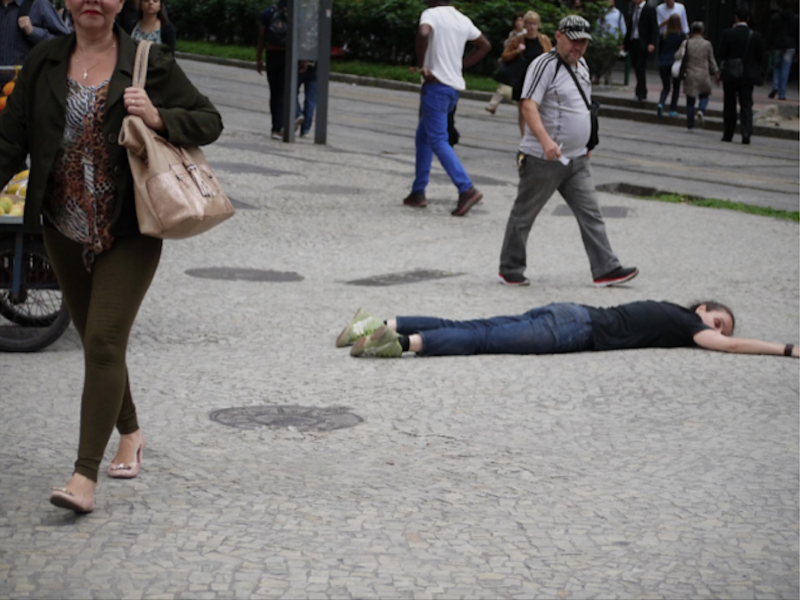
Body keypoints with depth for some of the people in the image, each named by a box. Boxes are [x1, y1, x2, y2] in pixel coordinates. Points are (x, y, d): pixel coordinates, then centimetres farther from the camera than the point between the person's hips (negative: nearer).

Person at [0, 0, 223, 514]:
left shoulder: (150, 64, -5)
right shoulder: (43, 63, 5)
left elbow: (210, 120, -1)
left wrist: (159, 118, -18)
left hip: (128, 234, -4)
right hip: (65, 232, 4)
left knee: (104, 342, -12)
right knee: (94, 340, 15)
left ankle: (86, 476, -13)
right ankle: (130, 434, 39)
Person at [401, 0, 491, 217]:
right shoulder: (463, 20, 13)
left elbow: (423, 33, -30)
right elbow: (484, 45, 24)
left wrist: (421, 65, -19)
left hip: (436, 84, -8)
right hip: (455, 85, 8)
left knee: (437, 140, -8)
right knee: (423, 136, 18)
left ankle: (467, 189, -20)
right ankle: (418, 192, 17)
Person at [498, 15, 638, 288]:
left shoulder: (581, 66, 15)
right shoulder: (545, 65, -14)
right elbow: (529, 105, -25)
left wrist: (585, 144, 25)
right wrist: (545, 140, -38)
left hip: (576, 159, 8)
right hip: (543, 159, -8)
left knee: (591, 214, 2)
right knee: (524, 214, 4)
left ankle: (606, 269, 2)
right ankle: (510, 270, 14)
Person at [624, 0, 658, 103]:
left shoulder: (649, 10, -2)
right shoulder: (633, 10, 18)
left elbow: (654, 28, -7)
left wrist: (652, 43, -18)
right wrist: (625, 43, 18)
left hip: (642, 44, -6)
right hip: (633, 43, 6)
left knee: (641, 68, -11)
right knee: (637, 68, 5)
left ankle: (641, 94, -12)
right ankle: (641, 93, 9)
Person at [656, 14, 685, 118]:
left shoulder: (663, 35, 2)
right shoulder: (681, 35, -7)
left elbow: (659, 50, 8)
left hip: (663, 63, 3)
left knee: (666, 87, 13)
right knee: (676, 87, 12)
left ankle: (660, 103, -14)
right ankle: (673, 109, 8)